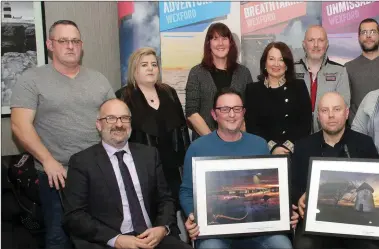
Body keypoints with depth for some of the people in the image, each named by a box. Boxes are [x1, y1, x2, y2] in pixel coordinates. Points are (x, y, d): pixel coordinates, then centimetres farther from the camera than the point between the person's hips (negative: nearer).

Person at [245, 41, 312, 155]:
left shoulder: (299, 86, 10)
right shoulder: (253, 89, 9)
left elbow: (306, 123, 4)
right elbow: (251, 126, 2)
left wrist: (288, 146, -9)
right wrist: (272, 147, -11)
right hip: (264, 151, 0)